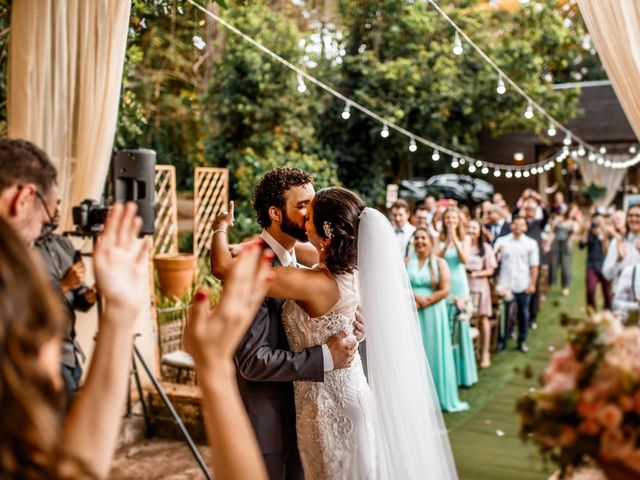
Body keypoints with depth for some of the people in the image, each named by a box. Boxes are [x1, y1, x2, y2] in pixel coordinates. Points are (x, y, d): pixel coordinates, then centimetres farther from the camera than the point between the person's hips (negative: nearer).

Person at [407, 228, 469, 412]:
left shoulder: (439, 263, 1)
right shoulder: (407, 262, 5)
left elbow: (444, 290, -8)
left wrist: (424, 302, -13)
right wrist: (415, 298, -17)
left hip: (433, 314, -1)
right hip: (412, 314, 1)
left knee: (436, 354, 3)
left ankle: (442, 397, 14)